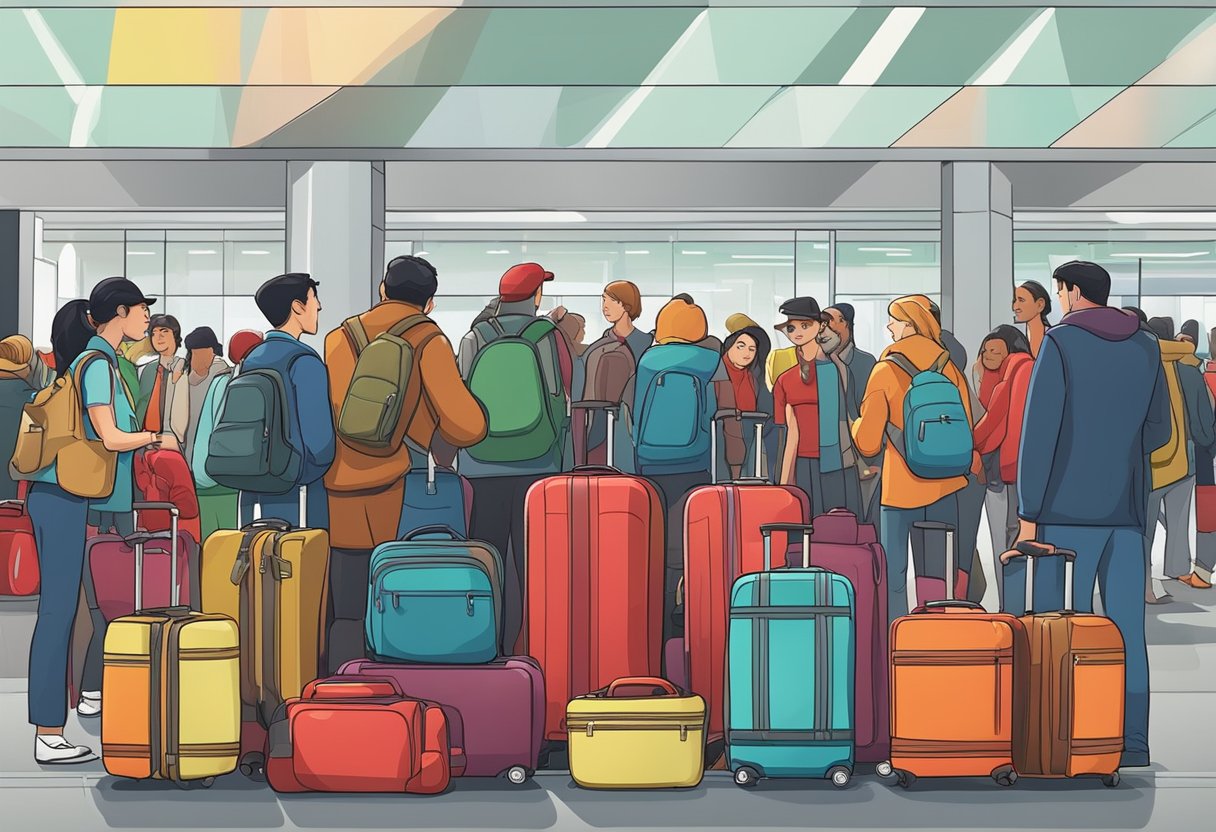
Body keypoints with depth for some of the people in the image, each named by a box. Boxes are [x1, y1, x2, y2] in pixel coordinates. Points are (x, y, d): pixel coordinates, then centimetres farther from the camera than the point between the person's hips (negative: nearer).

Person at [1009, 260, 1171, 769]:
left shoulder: (1060, 343, -6)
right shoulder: (1146, 347, 9)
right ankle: (1131, 746, 7)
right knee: (1127, 628, 6)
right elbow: (1158, 431, 16)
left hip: (1069, 510, -5)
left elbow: (1039, 431, -11)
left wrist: (1028, 513, -8)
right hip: (1127, 511, 5)